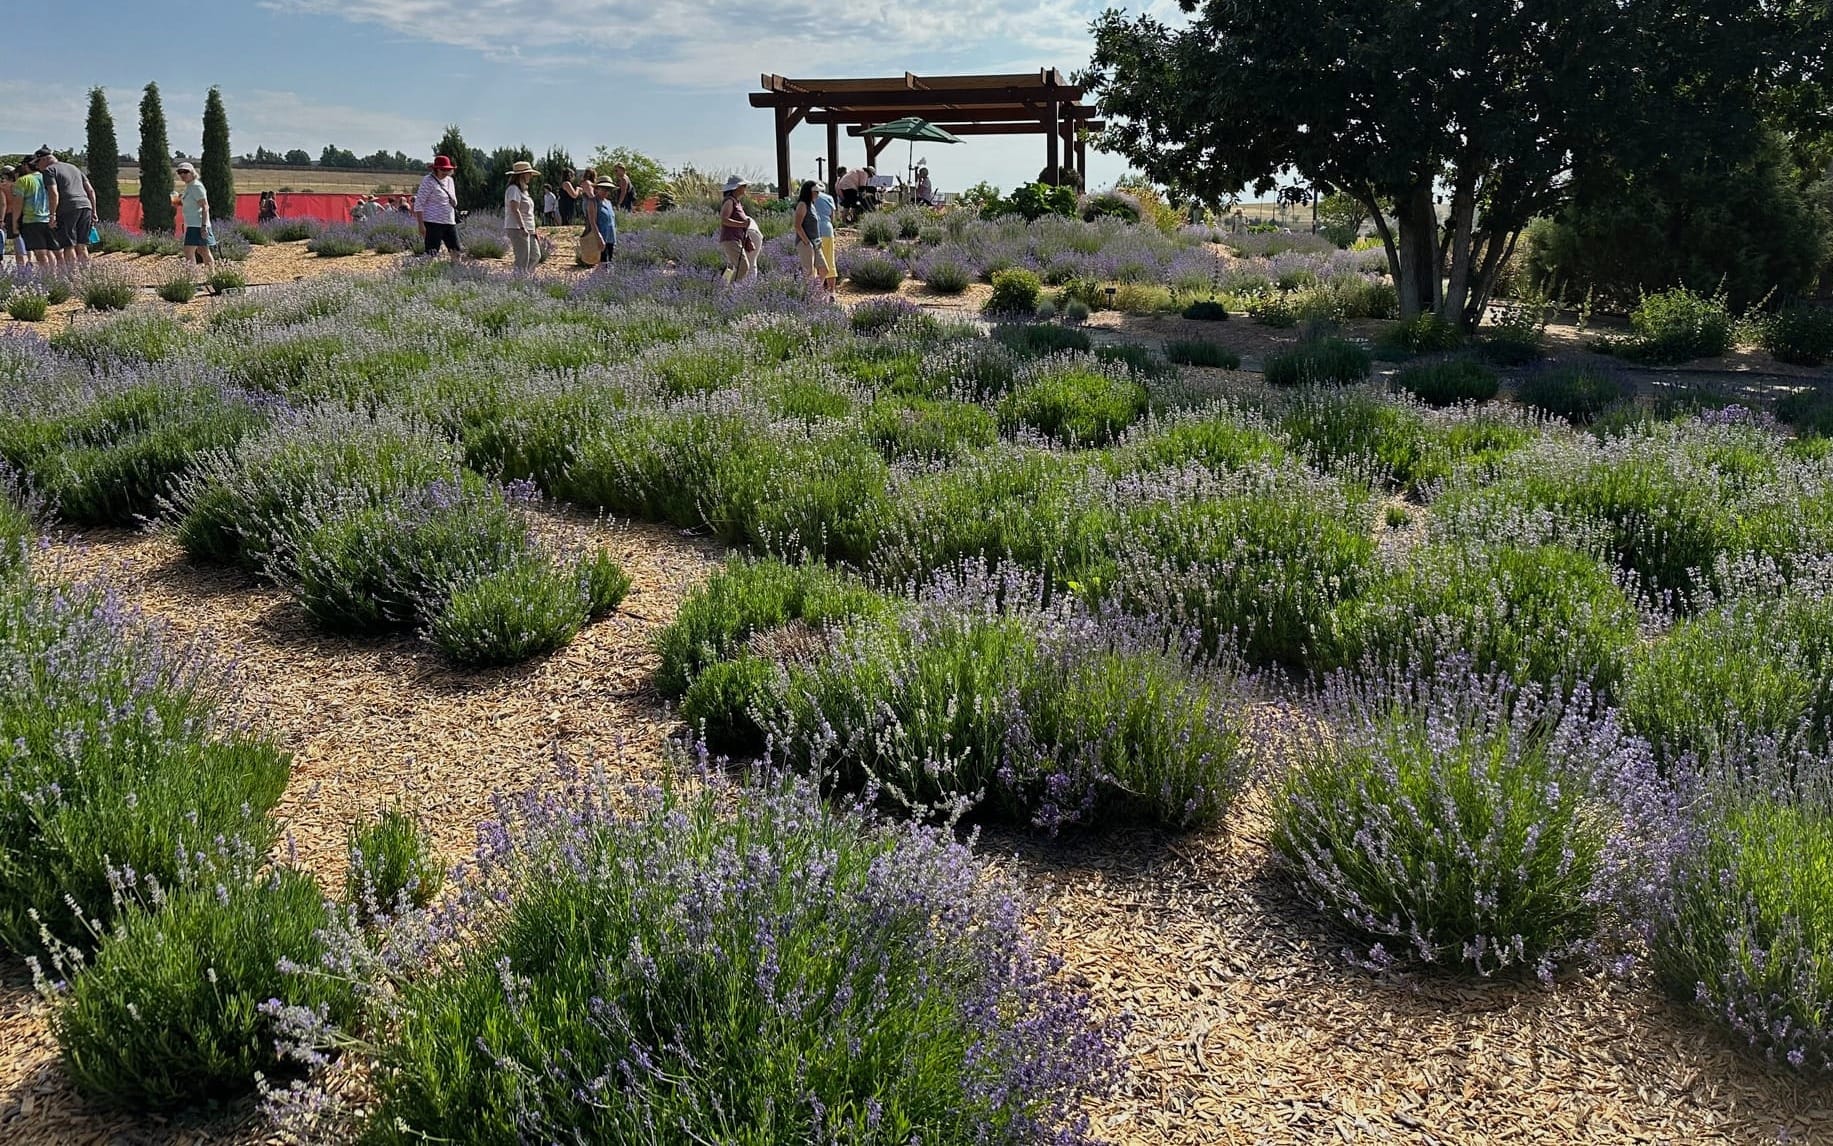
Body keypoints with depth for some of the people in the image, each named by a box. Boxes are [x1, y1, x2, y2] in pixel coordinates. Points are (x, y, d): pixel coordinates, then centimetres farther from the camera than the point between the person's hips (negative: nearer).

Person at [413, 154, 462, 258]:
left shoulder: (449, 180, 13)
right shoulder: (428, 181, -9)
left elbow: (454, 203, 26)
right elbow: (419, 204, -13)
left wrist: (453, 202, 4)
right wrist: (421, 225, -18)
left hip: (450, 222, 7)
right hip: (433, 222, -7)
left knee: (456, 252, 7)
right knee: (432, 254, -8)